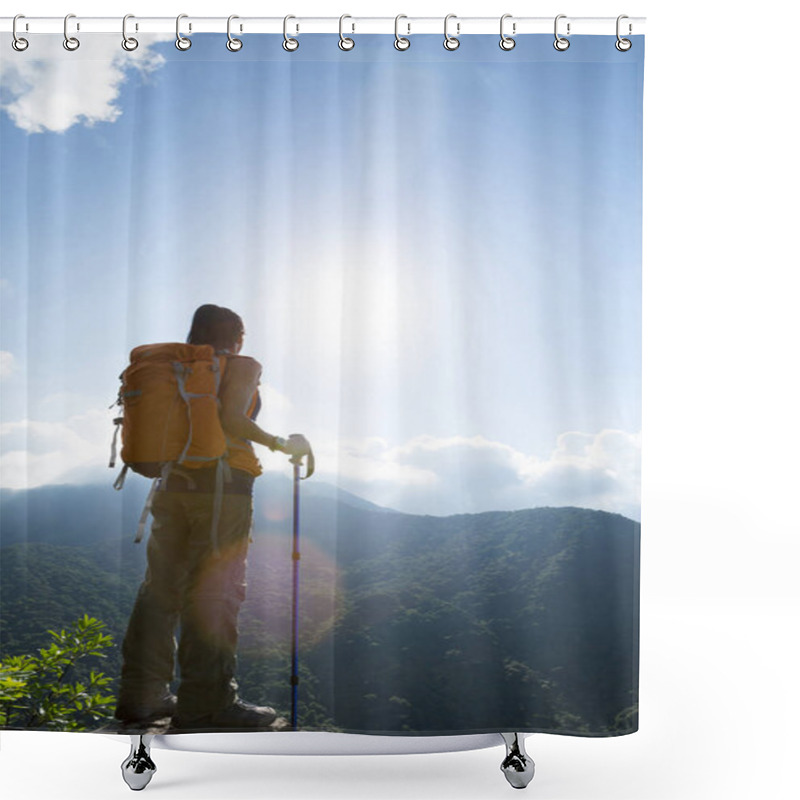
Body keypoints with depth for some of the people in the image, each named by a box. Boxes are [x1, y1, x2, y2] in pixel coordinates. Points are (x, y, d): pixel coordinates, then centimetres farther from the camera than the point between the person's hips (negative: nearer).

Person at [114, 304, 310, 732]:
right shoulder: (242, 366, -1)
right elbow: (232, 421, -17)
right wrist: (284, 444, -7)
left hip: (172, 483, 7)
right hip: (222, 486, -6)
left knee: (160, 587, 10)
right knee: (214, 594, -3)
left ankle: (140, 696, 16)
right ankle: (205, 704, 2)